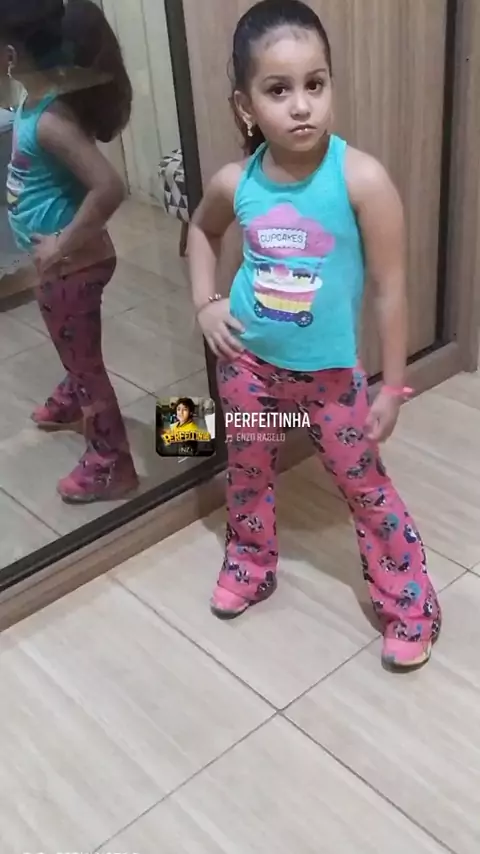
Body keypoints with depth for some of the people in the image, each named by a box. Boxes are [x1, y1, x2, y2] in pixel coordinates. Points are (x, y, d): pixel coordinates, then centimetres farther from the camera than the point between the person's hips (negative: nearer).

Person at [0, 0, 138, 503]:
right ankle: (72, 400, 62)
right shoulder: (42, 95, -2)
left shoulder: (49, 120, -29)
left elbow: (109, 188, -39)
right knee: (75, 348, 33)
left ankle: (111, 465, 24)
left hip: (72, 265, -10)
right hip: (63, 261, 10)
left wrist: (63, 245, -27)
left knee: (84, 358, 6)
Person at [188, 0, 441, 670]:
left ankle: (410, 607, 26)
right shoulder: (236, 183, -10)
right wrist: (205, 303, 2)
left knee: (367, 490, 8)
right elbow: (202, 231, 15)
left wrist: (392, 388, -12)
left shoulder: (361, 179, -22)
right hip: (248, 363, 4)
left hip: (330, 373, -3)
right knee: (247, 475, 21)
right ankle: (251, 566, 47)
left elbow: (391, 290, -15)